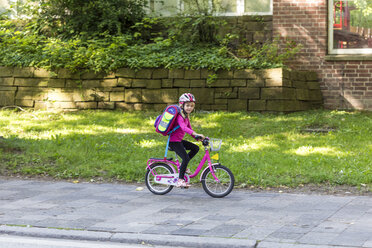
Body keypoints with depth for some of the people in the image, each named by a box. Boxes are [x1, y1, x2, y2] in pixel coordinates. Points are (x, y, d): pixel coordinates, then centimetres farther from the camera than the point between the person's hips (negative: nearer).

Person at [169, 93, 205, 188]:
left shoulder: (186, 116, 13)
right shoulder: (180, 116, -18)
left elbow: (189, 129, 19)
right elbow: (183, 127, -35)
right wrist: (196, 134, -45)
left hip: (179, 140, 9)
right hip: (173, 141, -9)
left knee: (195, 148, 7)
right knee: (185, 158, -17)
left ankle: (183, 166, 13)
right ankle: (180, 180, -12)